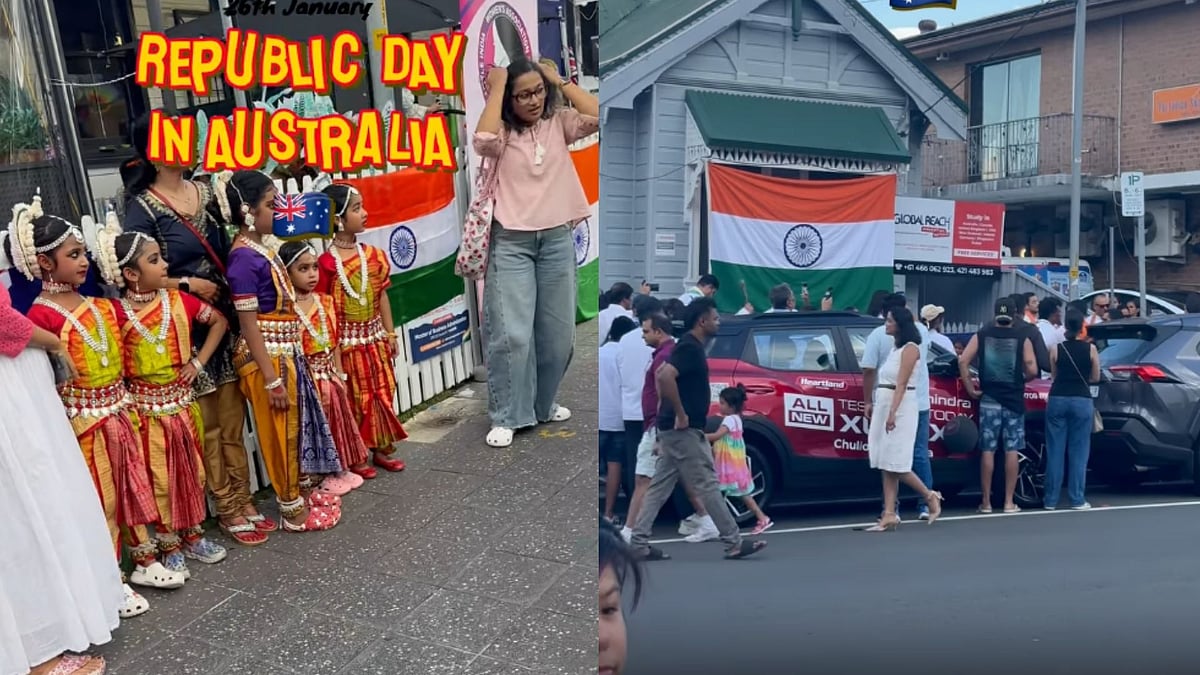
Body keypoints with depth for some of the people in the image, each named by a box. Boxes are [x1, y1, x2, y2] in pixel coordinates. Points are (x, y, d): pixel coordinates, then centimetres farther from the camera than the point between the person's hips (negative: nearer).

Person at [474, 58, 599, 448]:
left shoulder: (559, 123, 7)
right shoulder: (503, 131, -1)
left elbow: (597, 116, -10)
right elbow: (483, 140, -24)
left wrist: (561, 81, -2)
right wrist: (495, 87, -13)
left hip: (557, 239, 4)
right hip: (510, 242, -3)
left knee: (558, 332, 11)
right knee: (512, 333, -8)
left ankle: (544, 403, 30)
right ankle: (506, 417, 6)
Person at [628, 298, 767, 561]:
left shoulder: (689, 346, 15)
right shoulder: (690, 347, -15)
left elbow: (663, 374, 27)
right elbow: (664, 377, -30)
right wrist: (681, 415, -23)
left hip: (675, 430, 10)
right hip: (683, 430, -10)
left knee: (660, 487, 10)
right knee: (707, 486, -2)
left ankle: (638, 542, 13)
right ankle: (734, 542, 7)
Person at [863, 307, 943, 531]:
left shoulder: (910, 348, -7)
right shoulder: (895, 347, 18)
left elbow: (902, 383, -16)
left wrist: (893, 412, -23)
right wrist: (874, 406, 14)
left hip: (901, 407, -9)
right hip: (884, 405, 9)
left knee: (895, 463, -5)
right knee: (886, 464, 4)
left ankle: (930, 496, 15)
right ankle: (889, 515, 5)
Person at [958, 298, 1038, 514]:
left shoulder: (982, 335, 2)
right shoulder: (1022, 338, -1)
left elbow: (963, 361, -9)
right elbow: (1032, 370, -8)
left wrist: (970, 388, -2)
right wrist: (1021, 378, 13)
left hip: (989, 400, 1)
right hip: (1014, 400, -1)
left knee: (987, 451, 4)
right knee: (1012, 451, 5)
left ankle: (986, 501, 7)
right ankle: (1009, 502, 8)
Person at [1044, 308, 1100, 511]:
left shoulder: (1056, 349, 1)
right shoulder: (1090, 349, -1)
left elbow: (1054, 376, 9)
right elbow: (1095, 378, 8)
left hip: (1057, 399, 1)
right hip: (1082, 401, -1)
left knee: (1055, 451, 5)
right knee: (1078, 452, 4)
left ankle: (1051, 500, 7)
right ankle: (1077, 500, 5)